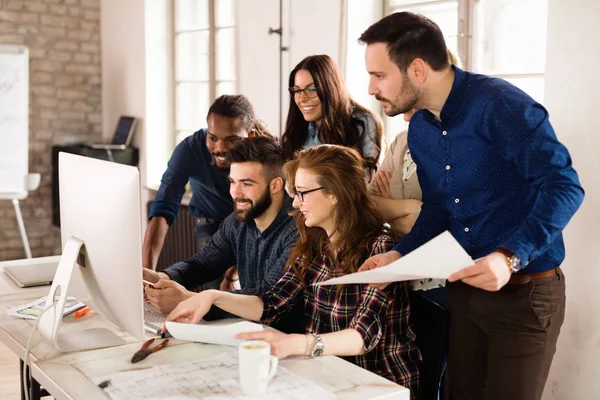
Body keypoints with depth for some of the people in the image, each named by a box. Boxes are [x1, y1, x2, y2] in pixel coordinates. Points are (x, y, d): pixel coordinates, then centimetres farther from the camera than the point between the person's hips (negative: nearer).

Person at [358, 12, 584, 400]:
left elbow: (564, 186, -23)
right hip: (464, 290, 7)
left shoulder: (500, 103, -20)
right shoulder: (419, 130, 5)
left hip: (524, 291, -7)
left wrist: (510, 258, -34)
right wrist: (399, 255, -4)